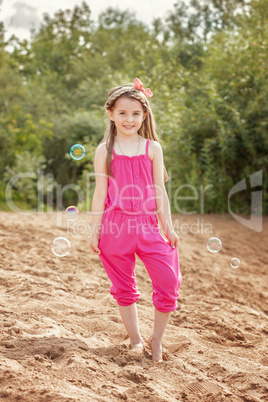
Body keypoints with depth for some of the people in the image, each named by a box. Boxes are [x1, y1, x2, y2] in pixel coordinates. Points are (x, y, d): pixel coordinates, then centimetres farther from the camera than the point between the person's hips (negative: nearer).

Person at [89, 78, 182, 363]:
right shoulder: (104, 151, 2)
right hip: (116, 225, -1)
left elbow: (159, 191, 7)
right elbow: (100, 193, 3)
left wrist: (167, 226, 5)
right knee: (123, 286, 10)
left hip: (147, 224, 1)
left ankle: (156, 338, 13)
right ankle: (135, 338, 28)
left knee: (169, 281, -6)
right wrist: (95, 229, 0)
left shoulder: (152, 148, 5)